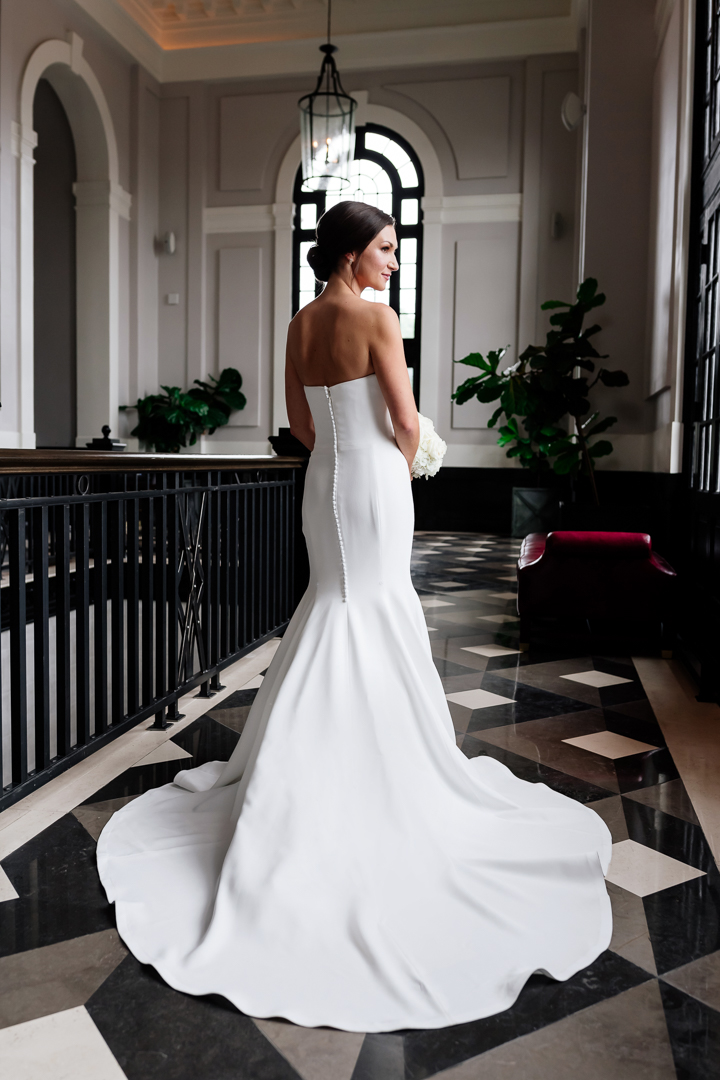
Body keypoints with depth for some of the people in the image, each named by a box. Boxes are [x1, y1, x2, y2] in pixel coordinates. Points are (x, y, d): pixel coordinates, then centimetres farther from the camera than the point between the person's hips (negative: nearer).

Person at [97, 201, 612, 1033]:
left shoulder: (301, 324, 8)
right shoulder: (375, 317, -13)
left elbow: (302, 422, 11)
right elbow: (406, 421, -14)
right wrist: (402, 466, 5)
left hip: (325, 479, 7)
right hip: (375, 476, -7)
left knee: (335, 599, 19)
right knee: (378, 605, 5)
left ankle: (325, 756, 28)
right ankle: (378, 755, 17)